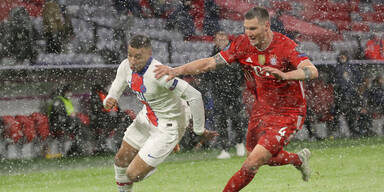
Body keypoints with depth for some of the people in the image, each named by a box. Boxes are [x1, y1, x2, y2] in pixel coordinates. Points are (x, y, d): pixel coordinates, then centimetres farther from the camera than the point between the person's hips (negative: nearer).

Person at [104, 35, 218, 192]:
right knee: (121, 161, 19)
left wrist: (199, 130, -25)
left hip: (167, 127, -7)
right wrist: (109, 101, -22)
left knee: (133, 174, -8)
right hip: (146, 118, 7)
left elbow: (195, 96, -34)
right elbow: (114, 92, 4)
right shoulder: (126, 67, -12)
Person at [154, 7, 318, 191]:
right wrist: (177, 70, -18)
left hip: (287, 114, -7)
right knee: (258, 155, 24)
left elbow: (312, 71, -36)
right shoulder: (243, 44, -9)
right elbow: (209, 63, -7)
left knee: (253, 163, -15)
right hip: (262, 108, 7)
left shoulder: (285, 46, -24)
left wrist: (284, 75, -54)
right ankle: (299, 159, 49)